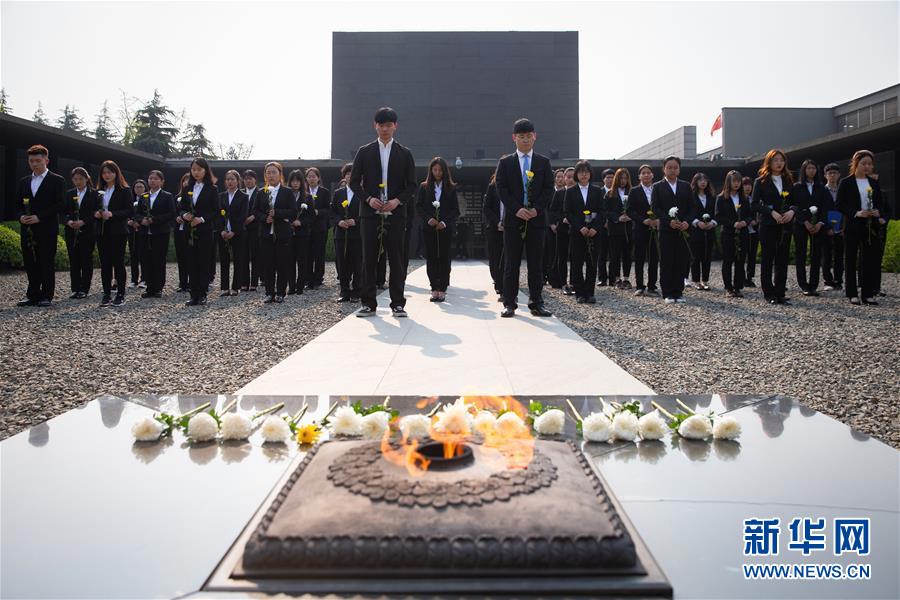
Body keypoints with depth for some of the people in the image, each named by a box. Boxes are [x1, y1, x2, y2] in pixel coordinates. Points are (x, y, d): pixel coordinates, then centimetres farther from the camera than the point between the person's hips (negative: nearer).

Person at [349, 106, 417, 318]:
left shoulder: (404, 154, 9)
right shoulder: (364, 152, 9)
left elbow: (412, 185, 6)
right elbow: (354, 182, 7)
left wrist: (398, 200, -11)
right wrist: (368, 199, -10)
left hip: (396, 213, 0)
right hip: (370, 213, 0)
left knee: (396, 259, 0)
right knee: (369, 259, 1)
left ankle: (398, 304, 6)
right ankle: (368, 304, 8)